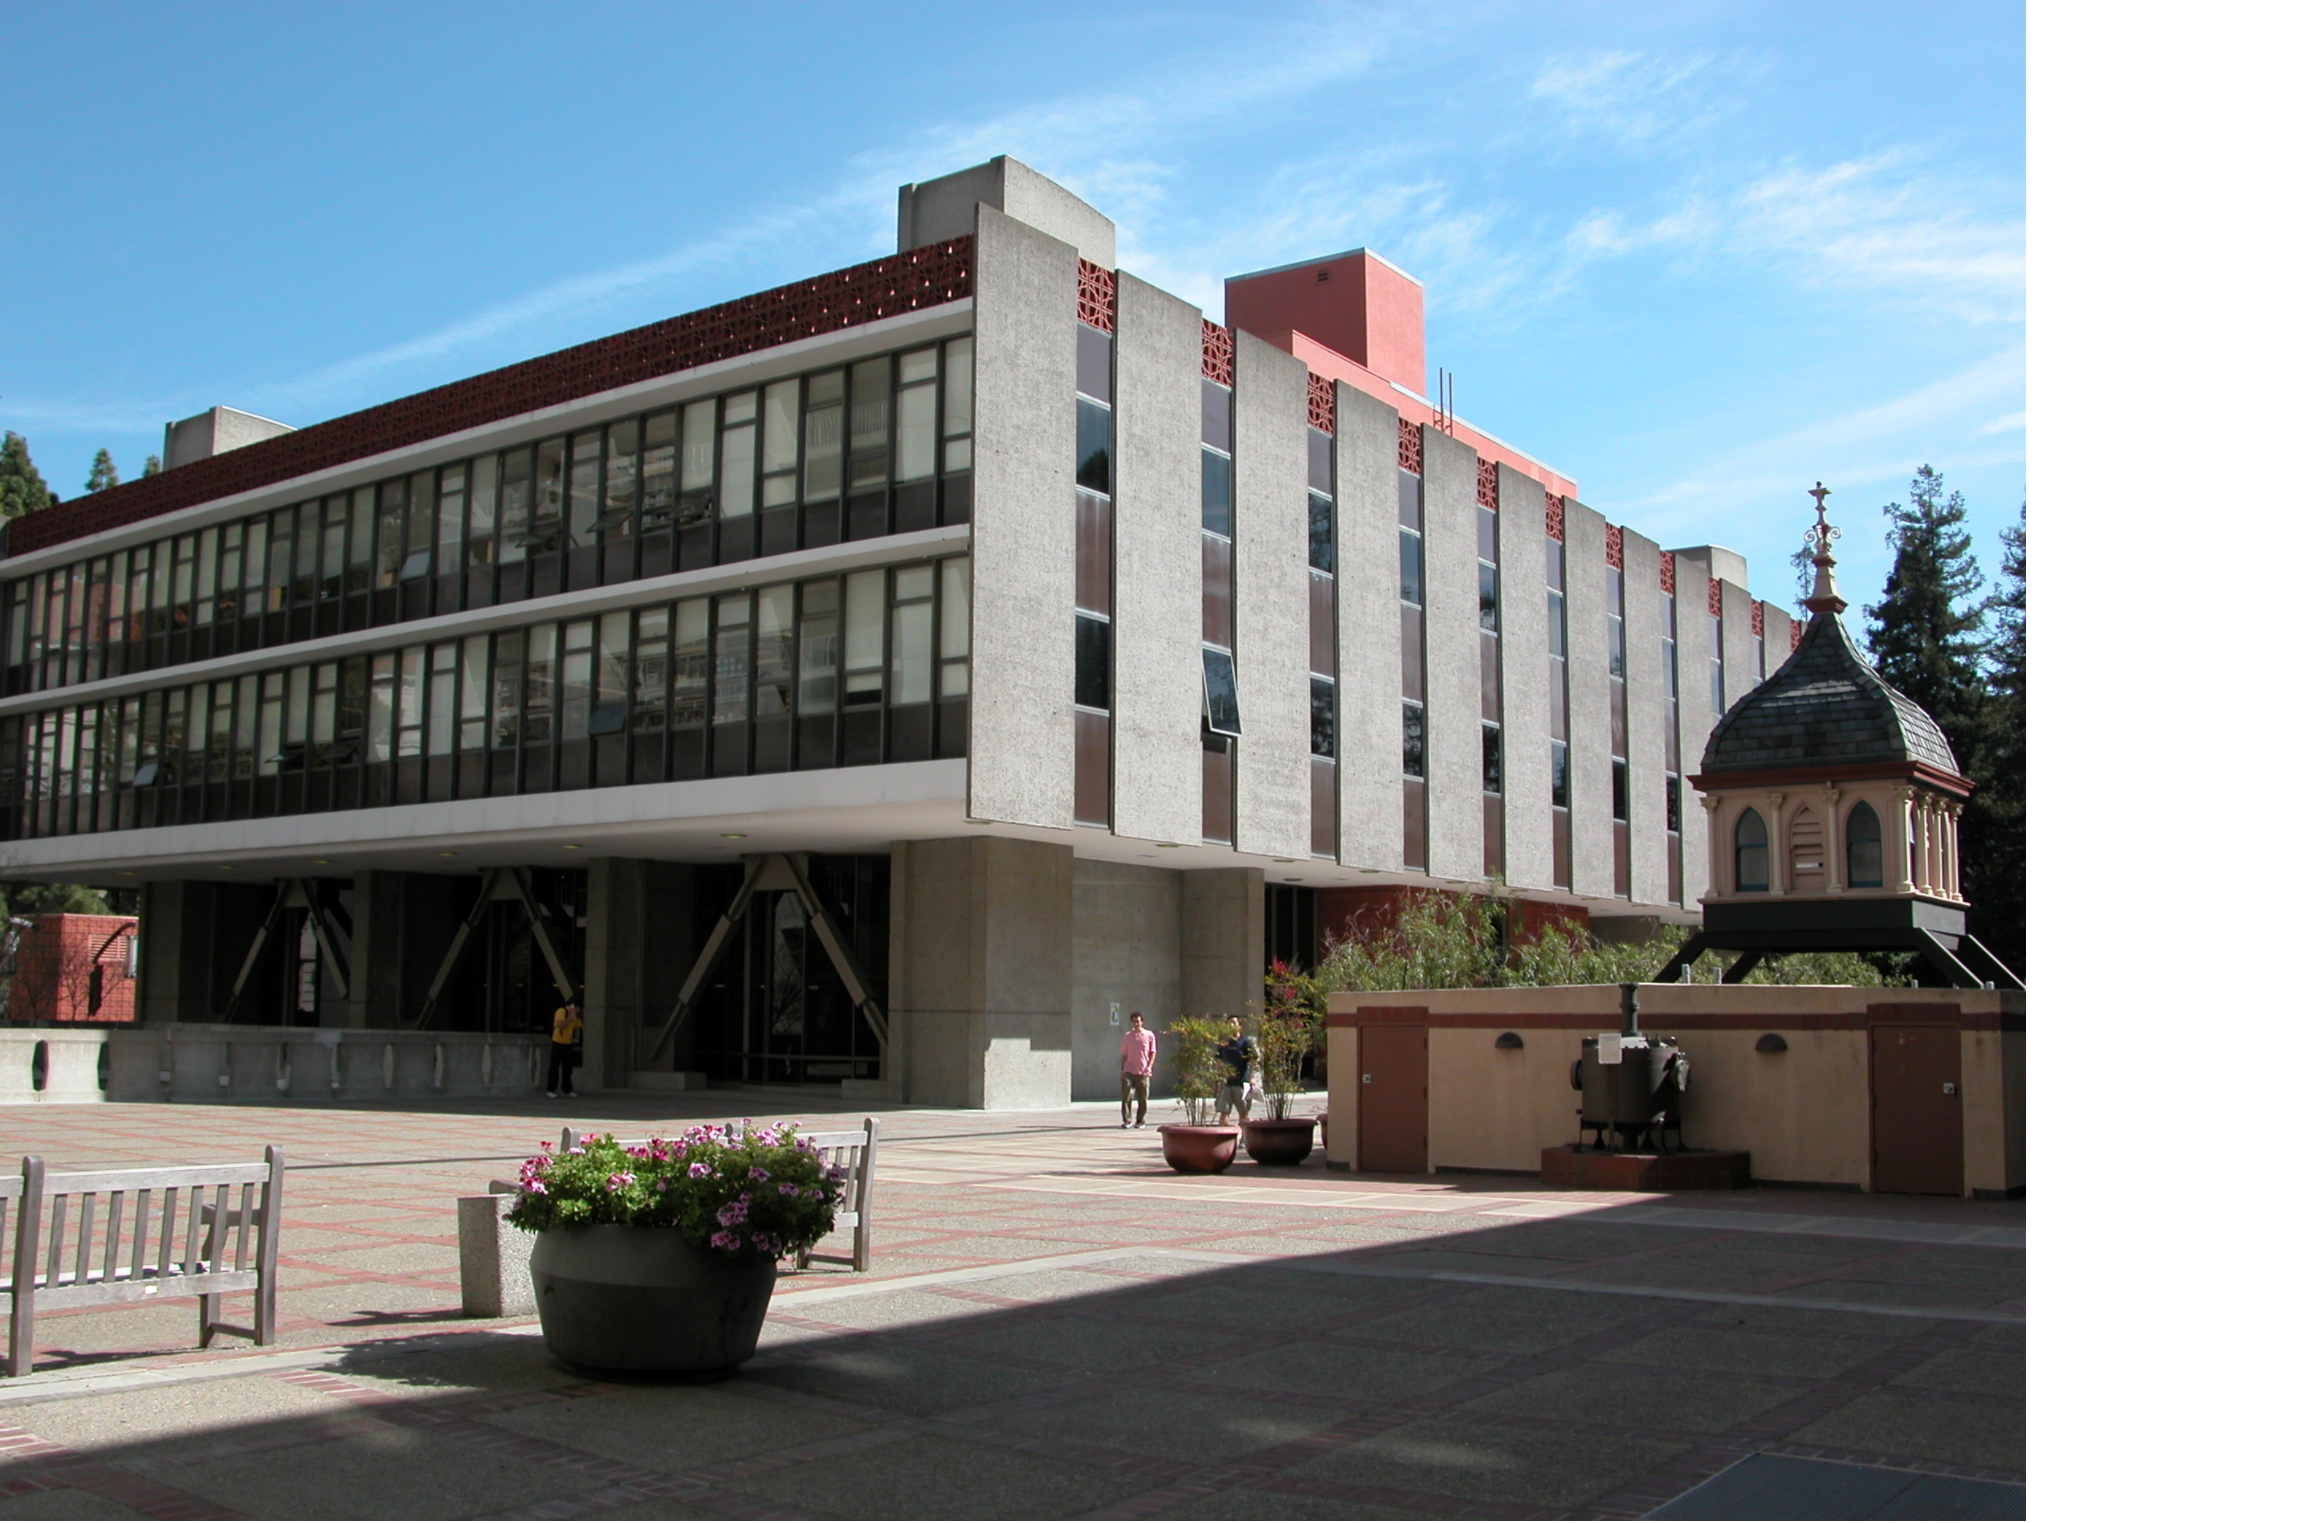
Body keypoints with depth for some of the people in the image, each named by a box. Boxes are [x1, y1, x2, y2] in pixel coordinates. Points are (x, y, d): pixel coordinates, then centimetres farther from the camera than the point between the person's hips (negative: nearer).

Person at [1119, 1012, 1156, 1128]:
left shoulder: (1149, 1035, 4)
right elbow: (1124, 1054, 13)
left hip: (1143, 1072, -1)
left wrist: (1149, 1066, -8)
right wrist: (1122, 1069, 9)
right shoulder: (1127, 1036, 9)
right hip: (1129, 1071, 1)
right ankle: (1126, 1120, -8)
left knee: (1142, 1098, 3)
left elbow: (1152, 1052, 5)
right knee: (1126, 1095, -11)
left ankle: (1140, 1120, 14)